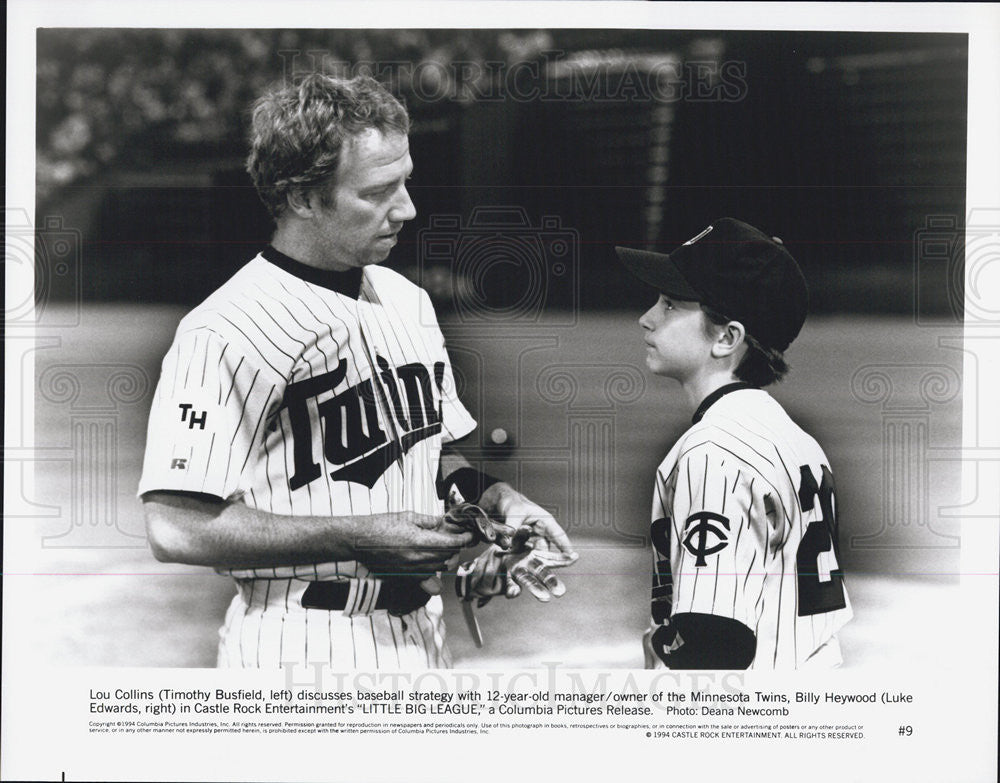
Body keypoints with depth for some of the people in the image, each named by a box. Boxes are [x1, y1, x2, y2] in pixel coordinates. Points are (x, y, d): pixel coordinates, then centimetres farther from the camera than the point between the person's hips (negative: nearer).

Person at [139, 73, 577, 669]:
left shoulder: (407, 301, 11)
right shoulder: (223, 334, -17)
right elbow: (178, 530, -22)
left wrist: (495, 497, 2)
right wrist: (361, 539, -21)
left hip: (420, 637, 7)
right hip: (301, 648, -7)